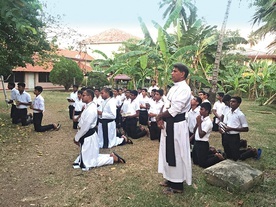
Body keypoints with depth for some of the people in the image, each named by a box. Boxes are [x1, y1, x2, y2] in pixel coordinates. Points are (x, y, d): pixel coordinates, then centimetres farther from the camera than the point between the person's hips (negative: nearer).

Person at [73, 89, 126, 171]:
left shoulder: (91, 109, -24)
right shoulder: (89, 106, 7)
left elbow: (85, 127, -23)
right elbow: (83, 123, 14)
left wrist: (76, 138, -10)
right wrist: (78, 136, 5)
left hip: (89, 137, -10)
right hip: (87, 136, 10)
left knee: (89, 163, 0)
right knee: (90, 157, 19)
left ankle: (113, 158, 5)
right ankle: (112, 156, 20)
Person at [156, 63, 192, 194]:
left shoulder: (184, 89, -16)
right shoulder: (174, 88, 12)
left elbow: (174, 109, -22)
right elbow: (167, 105, 10)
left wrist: (160, 116, -9)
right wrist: (161, 119, -5)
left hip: (177, 125, -9)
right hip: (168, 123, 9)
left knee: (176, 154, 1)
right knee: (169, 152, 18)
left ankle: (177, 185, 16)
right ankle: (171, 178, 34)